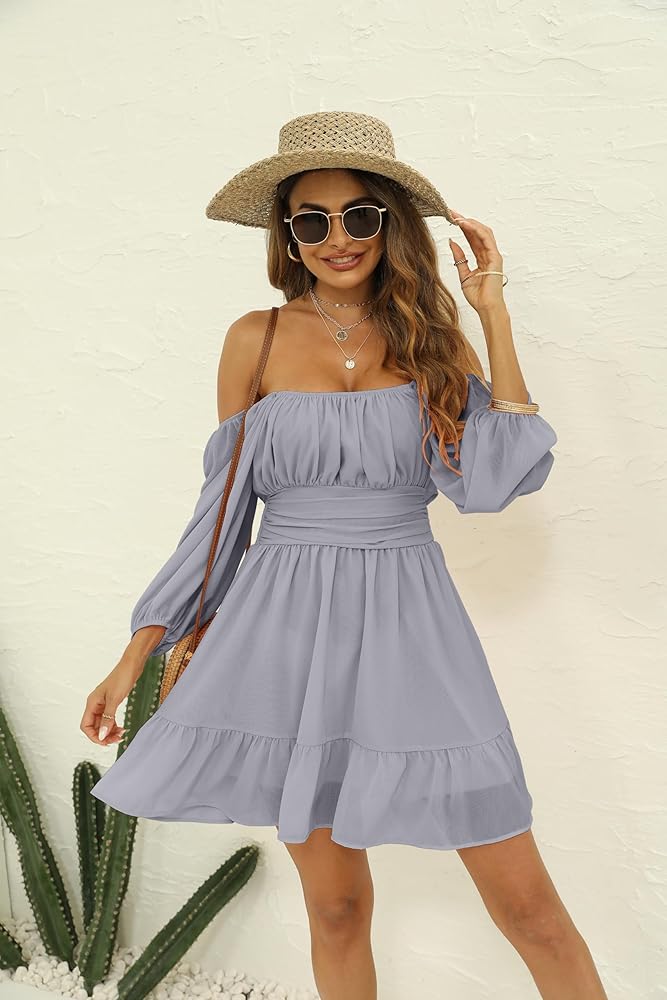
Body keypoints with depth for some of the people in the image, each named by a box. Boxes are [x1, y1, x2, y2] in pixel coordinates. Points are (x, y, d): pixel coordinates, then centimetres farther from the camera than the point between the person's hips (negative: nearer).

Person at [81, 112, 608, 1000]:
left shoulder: (432, 336, 4)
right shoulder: (256, 340, 3)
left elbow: (492, 481, -9)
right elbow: (222, 508, 6)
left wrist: (495, 318, -7)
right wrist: (137, 654, 6)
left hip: (408, 623, 0)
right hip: (290, 627, 0)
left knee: (526, 903, 3)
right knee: (335, 904, 11)